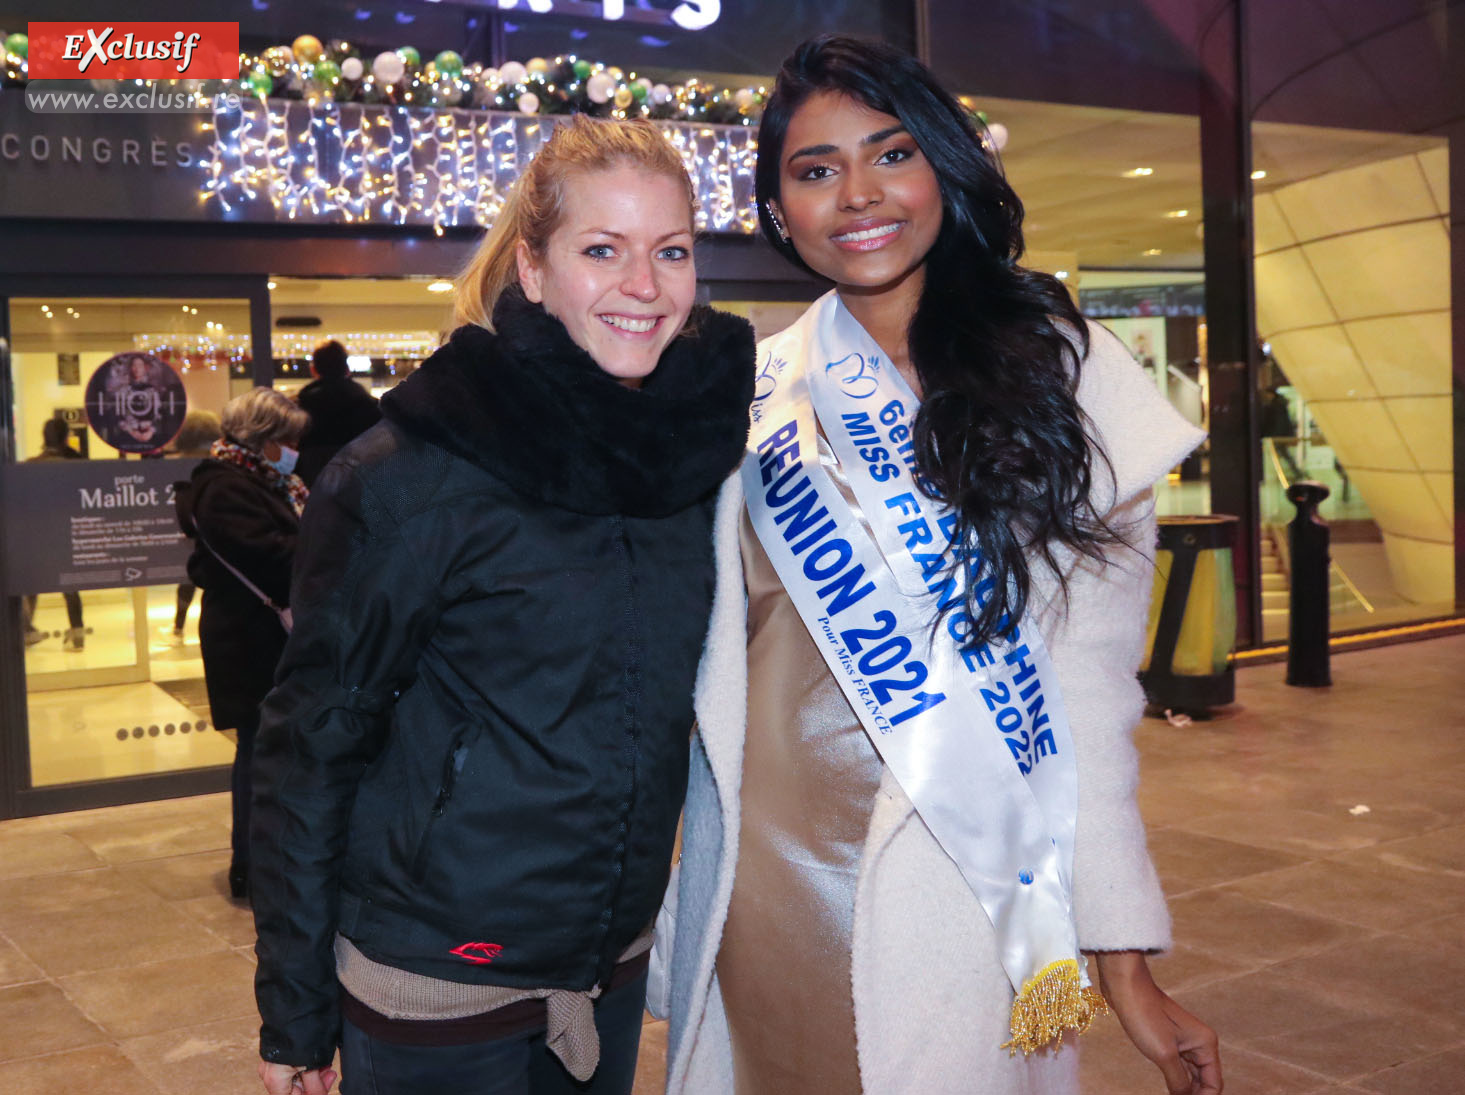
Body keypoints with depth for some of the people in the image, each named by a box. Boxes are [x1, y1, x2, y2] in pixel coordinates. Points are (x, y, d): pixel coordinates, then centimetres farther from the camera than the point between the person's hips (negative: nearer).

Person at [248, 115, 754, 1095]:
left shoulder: (701, 452, -2)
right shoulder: (414, 478, -17)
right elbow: (313, 742, -11)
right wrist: (295, 1013, -9)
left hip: (617, 968, 5)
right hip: (430, 982, -4)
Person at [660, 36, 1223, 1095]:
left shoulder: (1055, 370, -4)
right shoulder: (760, 395, 3)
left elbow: (1087, 681, -6)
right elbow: (720, 660, 9)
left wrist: (1125, 963, -9)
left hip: (969, 886, -2)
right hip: (766, 882, 3)